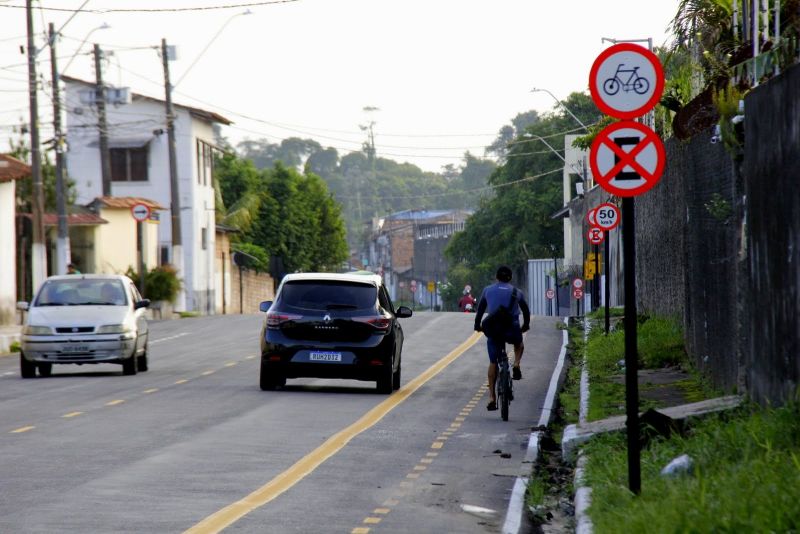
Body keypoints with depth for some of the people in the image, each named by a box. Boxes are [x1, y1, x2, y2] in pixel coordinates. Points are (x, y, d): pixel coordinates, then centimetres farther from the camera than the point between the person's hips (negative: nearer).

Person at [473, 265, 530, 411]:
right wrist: (526, 325, 39)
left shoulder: (488, 290, 11)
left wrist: (477, 325, 32)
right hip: (512, 330, 0)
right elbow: (526, 310, 22)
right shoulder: (516, 292, 10)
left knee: (493, 363, 9)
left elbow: (480, 310, 17)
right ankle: (516, 366, 9)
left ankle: (492, 398, 2)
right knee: (519, 344, 35)